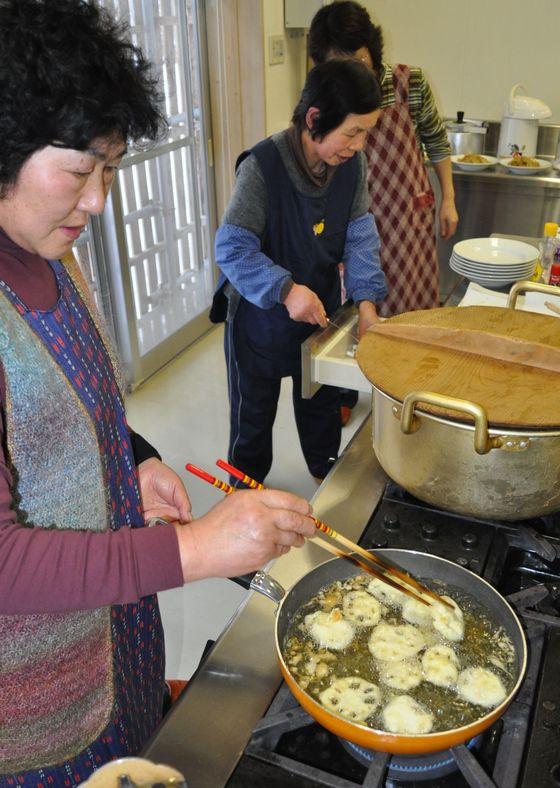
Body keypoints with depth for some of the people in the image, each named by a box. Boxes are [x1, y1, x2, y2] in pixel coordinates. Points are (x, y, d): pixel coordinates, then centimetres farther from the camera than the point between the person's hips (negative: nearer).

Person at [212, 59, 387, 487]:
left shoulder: (352, 164, -9)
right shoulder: (262, 166, -27)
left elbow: (360, 236, -5)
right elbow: (232, 248, -25)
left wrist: (367, 300, -17)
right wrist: (285, 290, -35)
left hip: (322, 308, 5)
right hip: (261, 314, -5)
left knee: (323, 400, 23)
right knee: (254, 407, 16)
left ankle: (327, 468, 49)